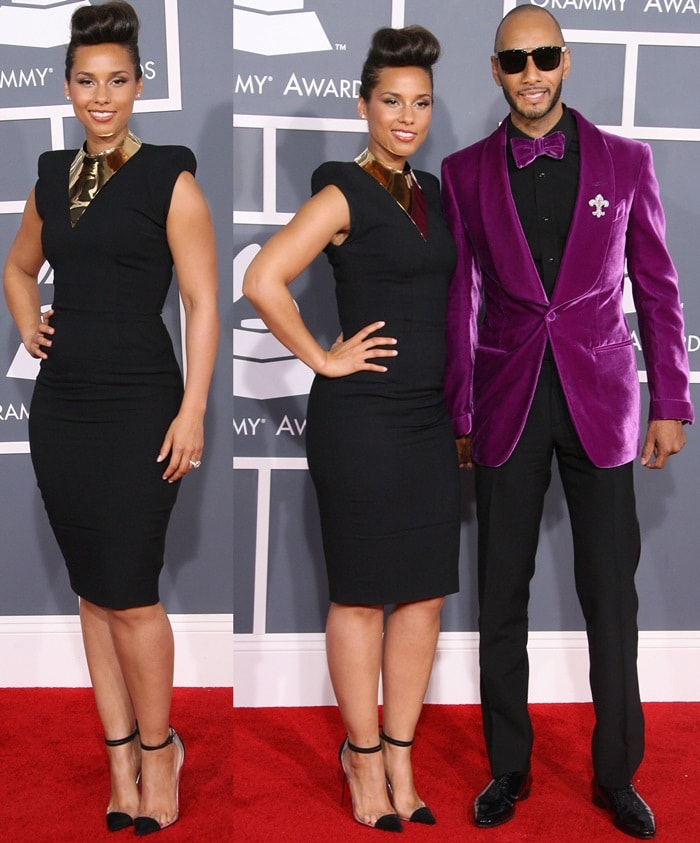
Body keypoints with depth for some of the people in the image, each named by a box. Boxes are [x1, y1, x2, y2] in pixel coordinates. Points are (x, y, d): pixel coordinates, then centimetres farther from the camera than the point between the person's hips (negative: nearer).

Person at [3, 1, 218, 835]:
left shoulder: (168, 178, -4)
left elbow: (202, 302, -9)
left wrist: (192, 411, -15)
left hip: (137, 407, -6)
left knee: (129, 597, -3)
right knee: (92, 593, 10)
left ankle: (157, 747, 20)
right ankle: (121, 760, 23)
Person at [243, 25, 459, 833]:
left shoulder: (432, 194, 14)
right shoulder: (342, 195, -7)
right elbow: (262, 280, -18)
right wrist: (323, 359, -12)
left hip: (431, 418, 7)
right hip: (362, 418, -7)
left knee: (424, 595, 9)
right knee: (362, 597, 5)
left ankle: (400, 758, 24)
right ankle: (364, 757, 22)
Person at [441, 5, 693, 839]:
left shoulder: (624, 161, 3)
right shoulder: (465, 172, 4)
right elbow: (459, 300, 6)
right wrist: (456, 416, 6)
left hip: (600, 400, 0)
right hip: (507, 404, 1)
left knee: (611, 599, 4)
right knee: (501, 597, 7)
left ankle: (617, 772, 22)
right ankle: (508, 767, 24)